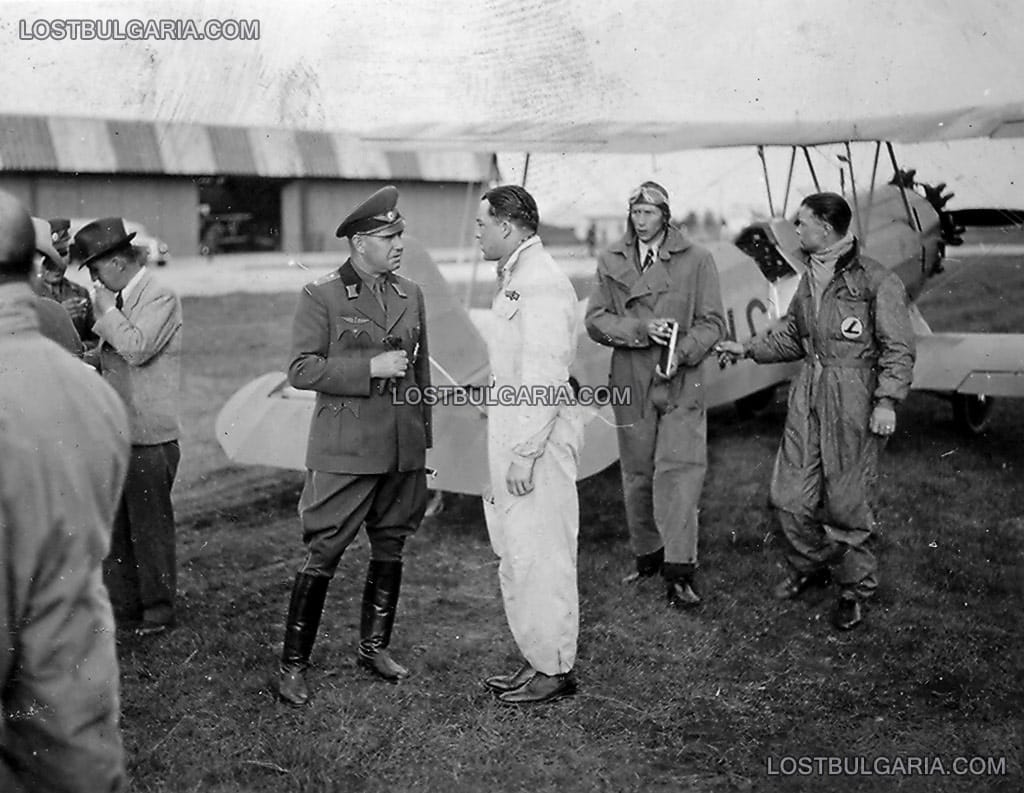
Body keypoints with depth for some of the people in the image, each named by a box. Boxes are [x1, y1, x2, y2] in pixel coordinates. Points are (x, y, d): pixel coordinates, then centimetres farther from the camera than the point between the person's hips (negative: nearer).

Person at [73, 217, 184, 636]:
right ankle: (122, 606, 25)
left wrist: (107, 310, -14)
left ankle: (158, 610, 16)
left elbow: (137, 349, -25)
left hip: (150, 434, -8)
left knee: (151, 526, 3)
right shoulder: (119, 297, 13)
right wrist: (89, 358, 5)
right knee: (115, 526, 14)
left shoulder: (161, 298, -12)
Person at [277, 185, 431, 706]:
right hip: (345, 453, -5)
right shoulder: (321, 296, -5)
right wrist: (369, 368, -17)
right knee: (322, 556, -3)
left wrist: (423, 439, 17)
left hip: (403, 452, 6)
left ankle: (374, 646, 29)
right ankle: (294, 664, 9)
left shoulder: (411, 295, 11)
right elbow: (300, 370, -11)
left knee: (390, 550, 14)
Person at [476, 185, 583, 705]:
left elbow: (545, 379, -21)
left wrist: (524, 454, -21)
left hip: (537, 437, -10)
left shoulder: (542, 284, -16)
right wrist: (507, 446, 19)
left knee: (539, 554, -2)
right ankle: (537, 660, 26)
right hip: (512, 431, 10)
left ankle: (556, 670, 10)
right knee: (517, 554, 15)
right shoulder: (514, 278, 16)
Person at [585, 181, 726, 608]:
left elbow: (712, 322, 1)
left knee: (678, 472, -12)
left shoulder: (696, 259, 2)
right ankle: (647, 557, 27)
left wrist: (682, 352, -17)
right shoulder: (611, 261, 8)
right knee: (636, 474, 10)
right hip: (630, 381, 3)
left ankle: (679, 573, -9)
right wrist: (640, 329, -15)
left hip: (681, 381, -2)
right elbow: (596, 320, 2)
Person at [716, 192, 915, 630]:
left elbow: (899, 347, -8)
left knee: (846, 502, 1)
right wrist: (747, 348, 17)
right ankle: (808, 567, 31)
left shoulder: (877, 281, -9)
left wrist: (887, 400, -16)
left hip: (853, 397, -6)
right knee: (789, 495, 7)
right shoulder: (810, 277, 13)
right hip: (808, 392, 6)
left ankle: (855, 589, 20)